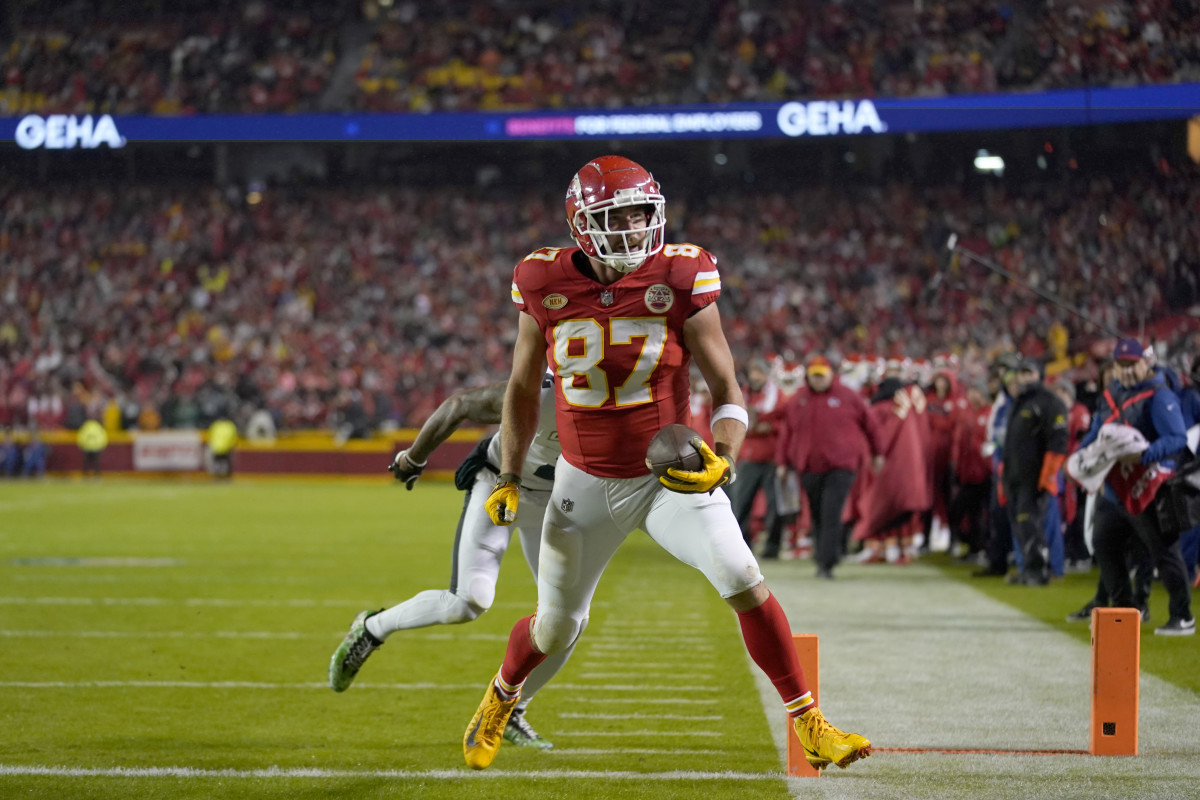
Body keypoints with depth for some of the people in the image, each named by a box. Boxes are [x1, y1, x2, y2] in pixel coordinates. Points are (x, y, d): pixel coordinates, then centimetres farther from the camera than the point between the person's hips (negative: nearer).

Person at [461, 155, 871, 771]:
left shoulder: (680, 279, -16)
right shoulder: (546, 285, -10)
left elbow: (727, 391, -11)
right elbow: (522, 389, 6)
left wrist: (722, 460, -29)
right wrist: (509, 478, 2)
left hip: (670, 475, -1)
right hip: (585, 483, 1)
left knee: (745, 582, -19)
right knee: (556, 627, 11)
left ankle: (808, 725, -7)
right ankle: (500, 697, 45)